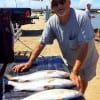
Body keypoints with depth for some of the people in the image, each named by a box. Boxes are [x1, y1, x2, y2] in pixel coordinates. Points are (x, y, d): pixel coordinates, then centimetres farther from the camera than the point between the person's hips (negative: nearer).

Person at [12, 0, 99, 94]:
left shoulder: (81, 17, -34)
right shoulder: (52, 21, -20)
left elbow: (84, 46, -35)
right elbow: (41, 43, -13)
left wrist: (75, 72, -38)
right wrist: (29, 63, -20)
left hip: (86, 60, -3)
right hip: (70, 60, 3)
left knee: (82, 81, 17)